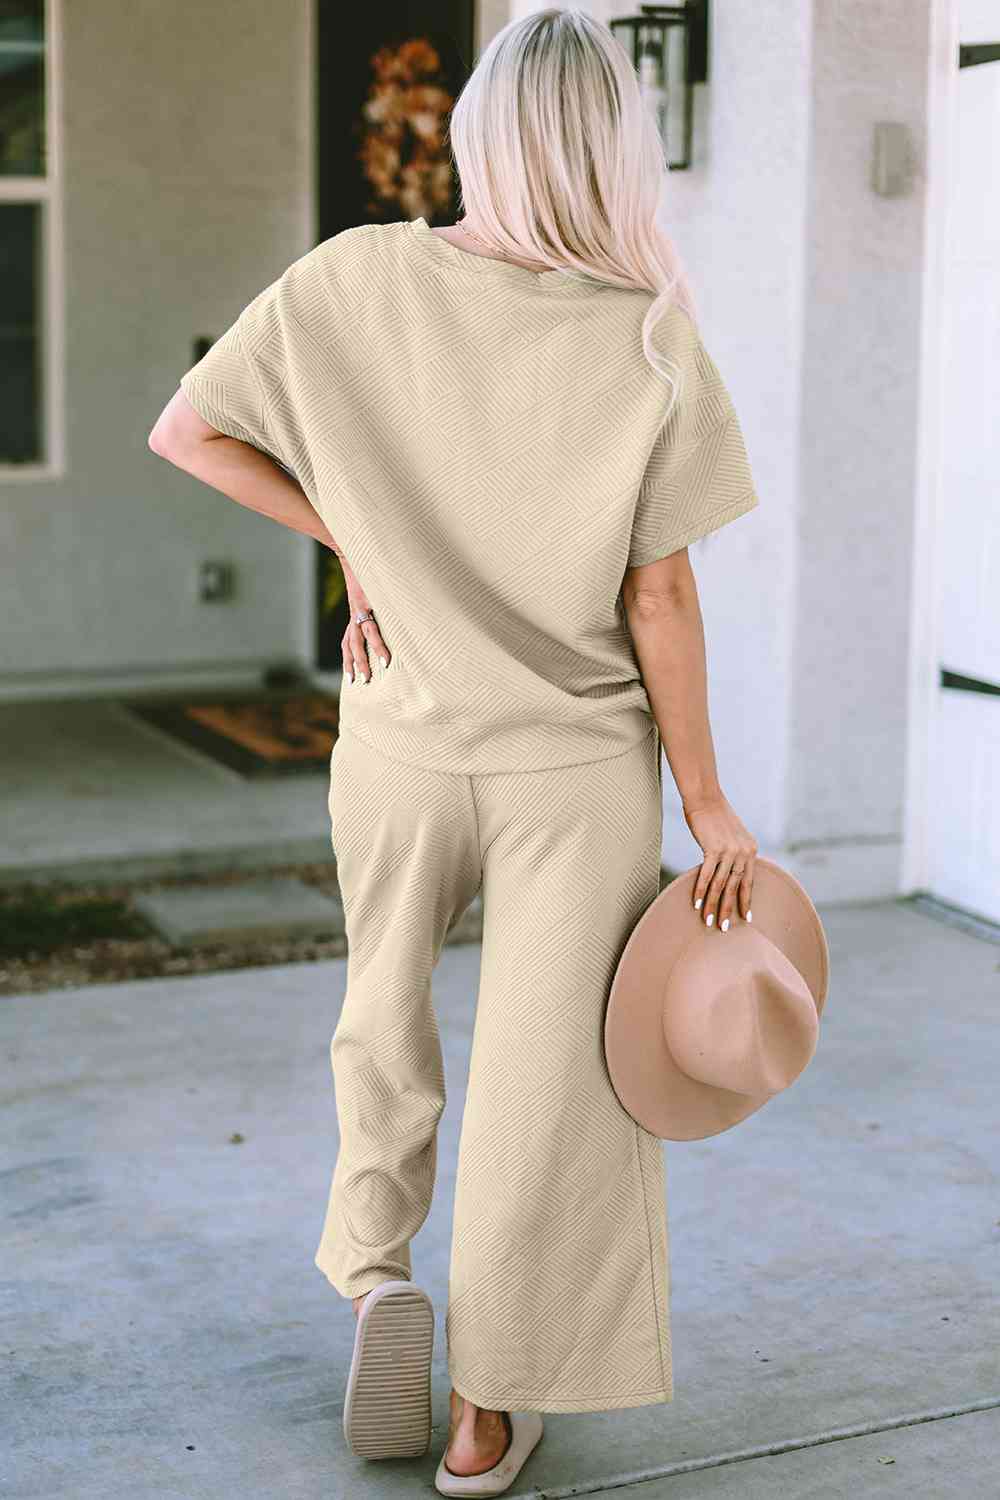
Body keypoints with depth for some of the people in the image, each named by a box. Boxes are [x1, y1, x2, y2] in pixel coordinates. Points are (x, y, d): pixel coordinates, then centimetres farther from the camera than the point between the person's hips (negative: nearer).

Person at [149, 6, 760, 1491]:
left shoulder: (360, 281, -9)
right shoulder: (650, 339, -11)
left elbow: (188, 432, -4)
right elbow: (659, 602, -10)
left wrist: (355, 543, 3)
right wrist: (708, 807, -2)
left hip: (402, 743, 2)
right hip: (581, 760, -1)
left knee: (386, 1005, 28)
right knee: (545, 1066, 10)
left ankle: (375, 1265, 18)